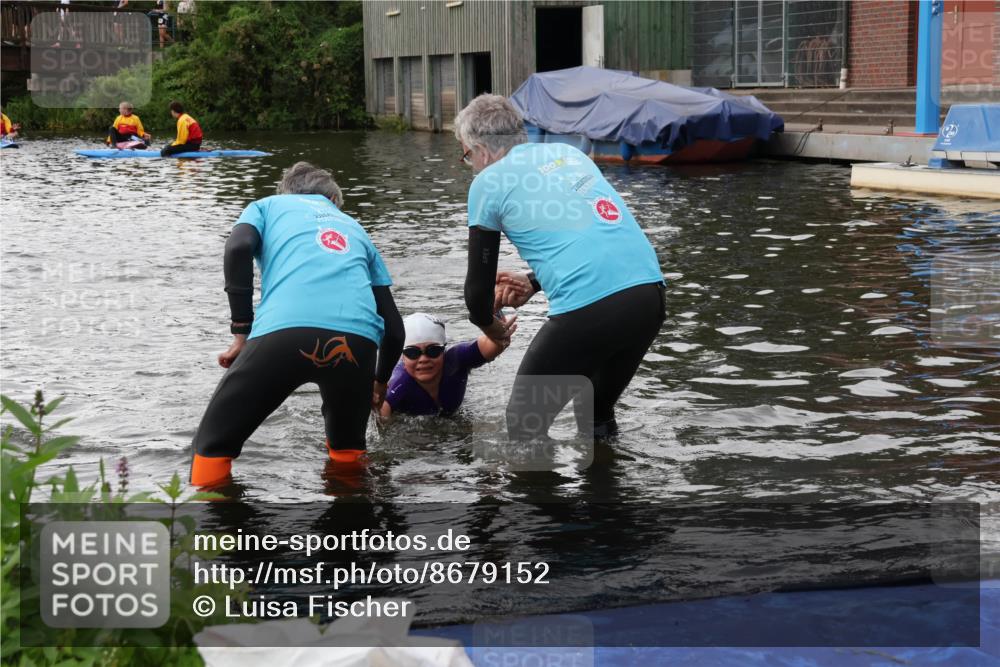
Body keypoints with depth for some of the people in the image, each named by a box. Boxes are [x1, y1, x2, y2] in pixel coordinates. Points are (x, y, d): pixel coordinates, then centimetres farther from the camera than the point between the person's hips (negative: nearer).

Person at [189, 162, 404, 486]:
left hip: (284, 329, -3)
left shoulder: (268, 206, 30)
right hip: (358, 338, 3)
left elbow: (238, 248, 4)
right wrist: (380, 382, 47)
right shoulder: (355, 228, 38)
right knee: (348, 450, 29)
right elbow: (394, 326, 31)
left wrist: (242, 333, 8)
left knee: (213, 447, 12)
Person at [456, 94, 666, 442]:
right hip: (650, 294, 7)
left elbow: (479, 282, 12)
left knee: (524, 426, 12)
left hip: (587, 310, -7)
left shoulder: (488, 182, 7)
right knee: (598, 413, 27)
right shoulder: (568, 152, 24)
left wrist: (490, 326, 32)